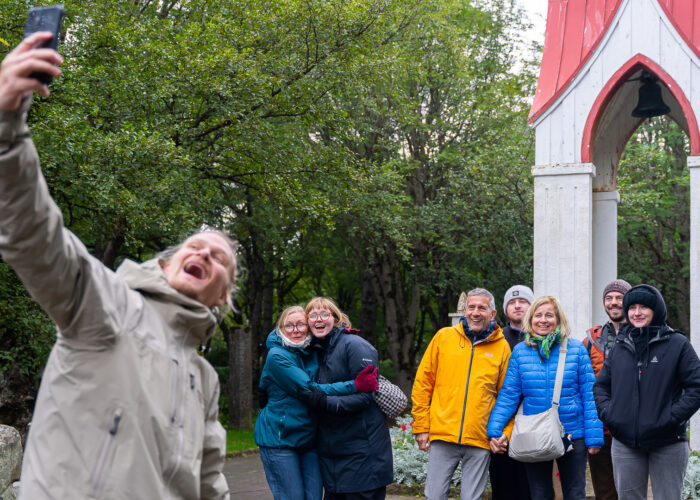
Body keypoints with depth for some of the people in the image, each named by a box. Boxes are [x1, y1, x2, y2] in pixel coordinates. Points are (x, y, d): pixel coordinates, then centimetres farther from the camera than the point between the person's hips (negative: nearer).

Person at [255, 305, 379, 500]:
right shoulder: (277, 356, -11)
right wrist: (355, 386, -24)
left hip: (309, 438, 6)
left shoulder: (313, 353, 9)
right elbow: (309, 390, -19)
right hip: (279, 438, -6)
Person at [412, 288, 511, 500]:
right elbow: (423, 383, 7)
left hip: (480, 441, 0)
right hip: (442, 435, 0)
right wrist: (421, 427, 3)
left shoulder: (501, 347, 6)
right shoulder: (444, 337, 6)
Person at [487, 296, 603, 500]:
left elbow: (589, 393, -2)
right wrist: (494, 430, -10)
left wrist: (594, 436, -6)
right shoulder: (520, 351, 1)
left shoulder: (576, 349, -2)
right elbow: (508, 395, 0)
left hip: (573, 435, -1)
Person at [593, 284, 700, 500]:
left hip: (668, 444, -3)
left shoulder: (678, 344, -2)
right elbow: (601, 385, 18)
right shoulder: (620, 346, 11)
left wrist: (672, 417, -14)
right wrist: (607, 413, 2)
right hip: (625, 443, 4)